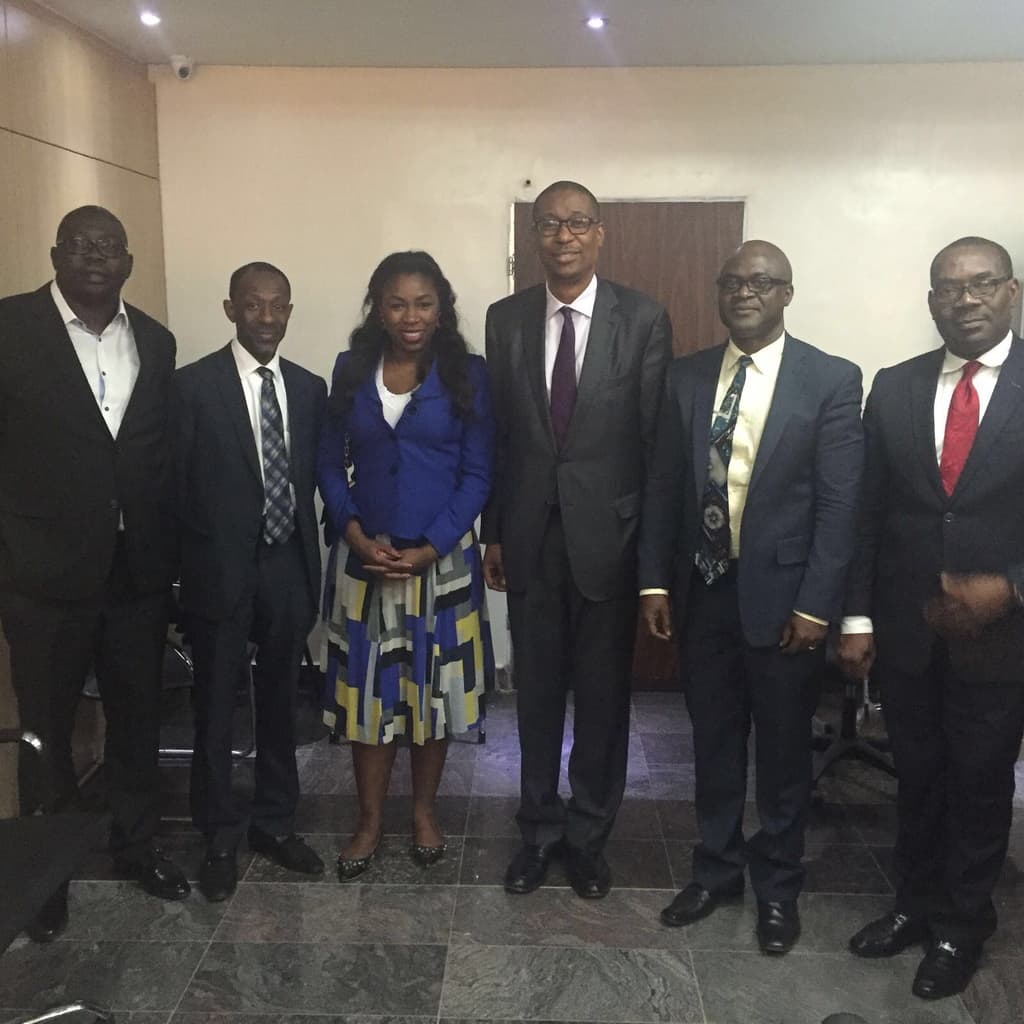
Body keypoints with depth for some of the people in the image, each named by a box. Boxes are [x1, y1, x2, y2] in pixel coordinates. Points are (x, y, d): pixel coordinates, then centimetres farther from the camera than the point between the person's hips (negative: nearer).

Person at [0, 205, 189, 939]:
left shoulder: (155, 341, 6)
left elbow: (165, 455, 9)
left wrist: (169, 554, 7)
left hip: (137, 571, 4)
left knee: (138, 719, 16)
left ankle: (137, 844, 37)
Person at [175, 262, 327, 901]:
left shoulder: (309, 388, 6)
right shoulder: (194, 385, -7)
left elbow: (314, 476, 8)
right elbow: (177, 484, -5)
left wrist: (310, 555, 3)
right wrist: (200, 556, -3)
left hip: (290, 566, 4)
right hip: (221, 570, -3)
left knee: (281, 702, 15)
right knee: (217, 708, 9)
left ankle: (276, 821, 33)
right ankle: (221, 836, 26)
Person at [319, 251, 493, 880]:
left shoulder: (467, 374, -4)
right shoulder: (352, 371, 2)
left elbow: (478, 475, -5)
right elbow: (331, 464, 5)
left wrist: (430, 549, -14)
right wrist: (357, 535, -10)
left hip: (443, 557, -1)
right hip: (365, 557, 2)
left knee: (434, 686, 10)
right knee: (368, 688, 8)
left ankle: (425, 809, 31)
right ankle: (371, 819, 26)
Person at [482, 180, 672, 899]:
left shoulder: (644, 319, -4)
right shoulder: (506, 319, 4)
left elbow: (656, 438, -4)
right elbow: (497, 433, 6)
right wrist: (494, 531, 5)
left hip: (608, 535, -2)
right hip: (529, 536, 2)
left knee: (603, 695, 10)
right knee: (537, 691, 13)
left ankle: (589, 834, 30)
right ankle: (540, 828, 33)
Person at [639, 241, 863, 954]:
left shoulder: (832, 380, -6)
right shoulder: (688, 377, 5)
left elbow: (839, 503, -9)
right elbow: (665, 486, 6)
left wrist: (815, 605, -13)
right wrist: (655, 581, 1)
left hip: (782, 595, -3)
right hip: (702, 591, 3)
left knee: (784, 749, 12)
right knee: (714, 741, 16)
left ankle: (778, 885, 33)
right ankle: (717, 868, 36)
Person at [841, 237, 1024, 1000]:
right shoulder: (894, 388, 2)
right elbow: (870, 512, 3)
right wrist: (857, 618, 0)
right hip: (905, 628, 3)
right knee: (917, 778, 18)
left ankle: (962, 925, 35)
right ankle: (916, 903, 38)